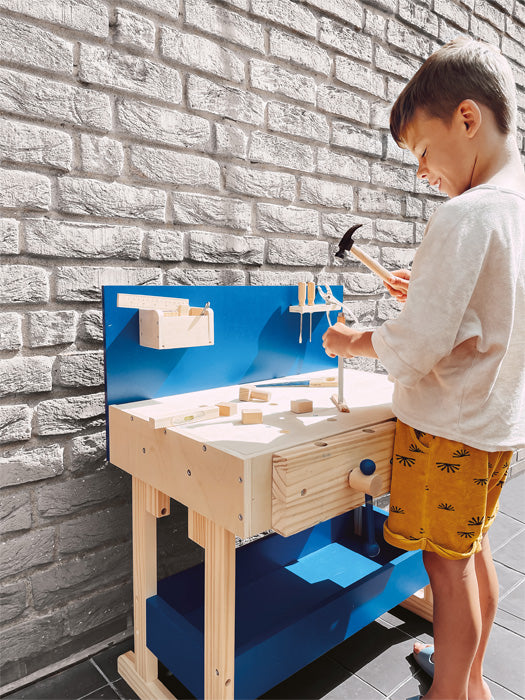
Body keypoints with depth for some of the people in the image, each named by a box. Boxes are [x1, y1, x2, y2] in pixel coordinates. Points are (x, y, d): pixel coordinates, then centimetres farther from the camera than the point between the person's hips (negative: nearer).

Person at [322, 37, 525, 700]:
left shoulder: (465, 215, -21)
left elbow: (417, 346, -24)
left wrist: (352, 341, -8)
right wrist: (429, 294, 12)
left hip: (447, 425, -9)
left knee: (448, 567, 7)